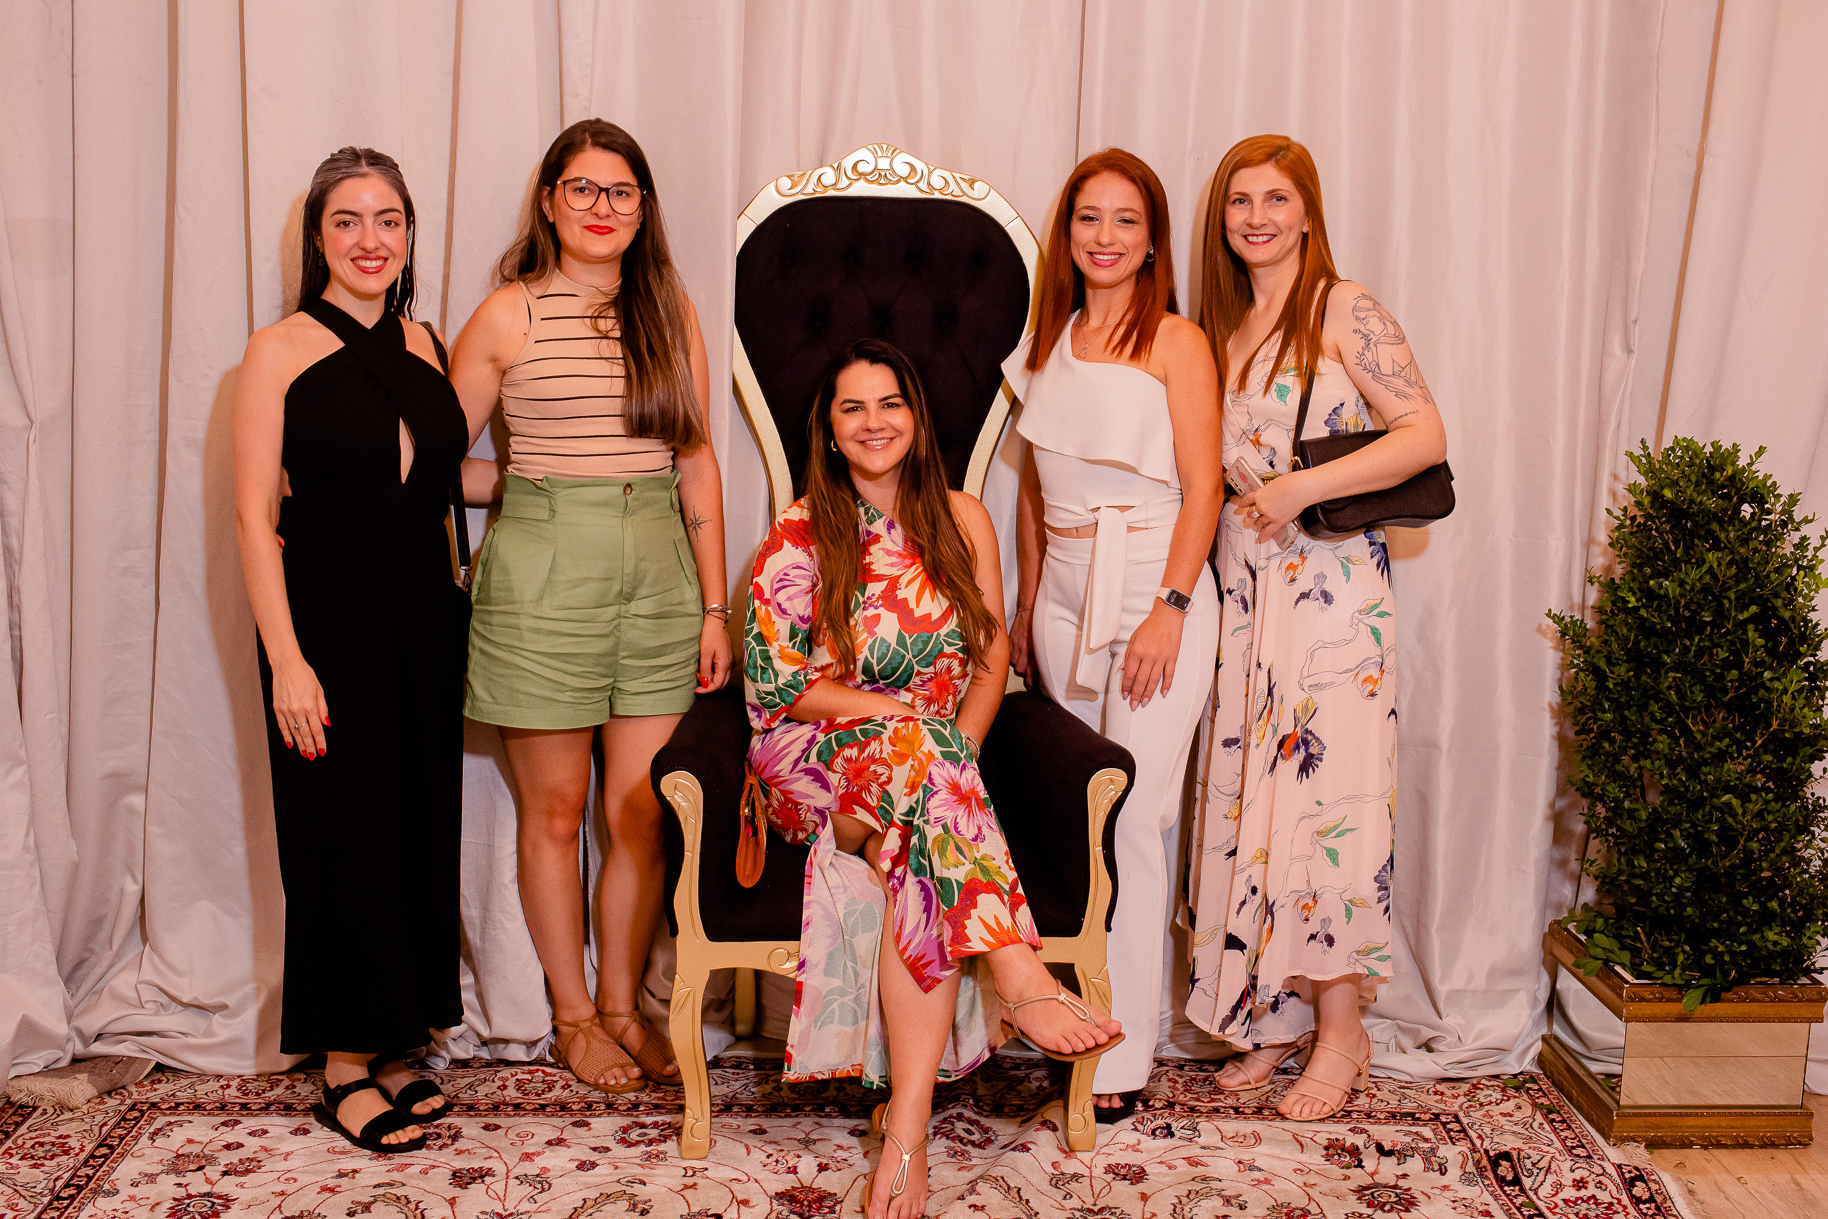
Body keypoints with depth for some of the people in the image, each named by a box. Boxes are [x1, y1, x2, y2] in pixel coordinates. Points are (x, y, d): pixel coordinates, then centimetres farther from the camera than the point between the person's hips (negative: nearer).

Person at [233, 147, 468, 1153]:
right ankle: (345, 1068, 14)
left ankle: (392, 1046, 24)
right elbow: (254, 513, -9)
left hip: (424, 617, 5)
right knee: (345, 833, 0)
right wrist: (285, 657, -15)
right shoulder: (280, 351, -5)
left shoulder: (426, 345, 11)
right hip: (327, 617, -5)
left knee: (420, 827, 9)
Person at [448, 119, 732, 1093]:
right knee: (554, 810, 7)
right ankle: (572, 1015, 23)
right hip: (541, 575, -3)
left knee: (640, 813, 4)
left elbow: (697, 464, 9)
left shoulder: (670, 314, 9)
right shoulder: (510, 315, 0)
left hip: (656, 573, 3)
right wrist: (521, 482, -6)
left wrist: (715, 606, 6)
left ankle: (621, 1003, 23)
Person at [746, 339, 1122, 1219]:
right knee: (916, 752, -37)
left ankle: (907, 1127, -40)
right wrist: (912, 716, -11)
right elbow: (775, 684, -2)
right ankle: (1023, 982, -44)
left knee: (919, 861, -34)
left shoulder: (961, 521, 13)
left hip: (933, 765, 2)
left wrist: (961, 744, -8)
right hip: (817, 766, -2)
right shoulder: (797, 537, 4)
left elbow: (992, 659, 12)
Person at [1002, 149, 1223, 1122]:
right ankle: (1084, 1004, 16)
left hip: (1155, 587, -5)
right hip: (1064, 595, 5)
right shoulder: (1048, 342, 14)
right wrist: (1026, 603, 15)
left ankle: (1121, 1054, -1)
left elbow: (1202, 486, -8)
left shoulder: (1175, 342, -3)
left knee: (1132, 814, -7)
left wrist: (1170, 609, -16)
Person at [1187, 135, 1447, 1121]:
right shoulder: (1221, 330, 15)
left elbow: (1426, 434, -11)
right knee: (1249, 797, 5)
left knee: (1325, 797, -5)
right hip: (1243, 593, 6)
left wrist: (1304, 488, -16)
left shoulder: (1343, 312, -3)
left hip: (1332, 589, -6)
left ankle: (1341, 1031, 5)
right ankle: (1276, 1013, 16)